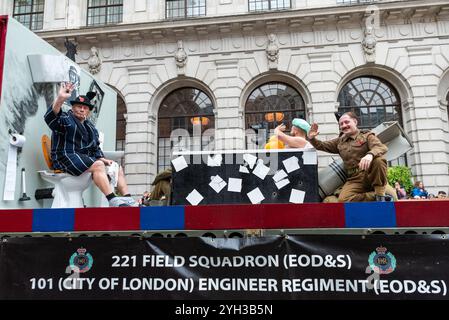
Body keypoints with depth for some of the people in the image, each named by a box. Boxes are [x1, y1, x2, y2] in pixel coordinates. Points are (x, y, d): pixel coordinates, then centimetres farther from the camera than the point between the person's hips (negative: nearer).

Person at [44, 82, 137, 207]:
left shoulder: (91, 127, 24)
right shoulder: (65, 119, 1)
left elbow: (95, 148, 25)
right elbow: (50, 117, -22)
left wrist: (101, 158, 4)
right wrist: (60, 99, -38)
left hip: (86, 158, 8)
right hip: (66, 158, -8)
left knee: (117, 169, -2)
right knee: (98, 165, -33)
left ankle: (129, 201, -12)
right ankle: (113, 201, -40)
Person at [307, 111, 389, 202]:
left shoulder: (367, 135, 8)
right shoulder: (340, 141, 23)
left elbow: (382, 147, -12)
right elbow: (322, 146, 30)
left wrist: (370, 154, -37)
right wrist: (311, 138, 7)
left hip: (370, 174, -3)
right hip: (355, 180, 3)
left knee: (379, 160, -36)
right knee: (343, 200, -27)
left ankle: (380, 194, -21)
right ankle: (375, 196, -14)